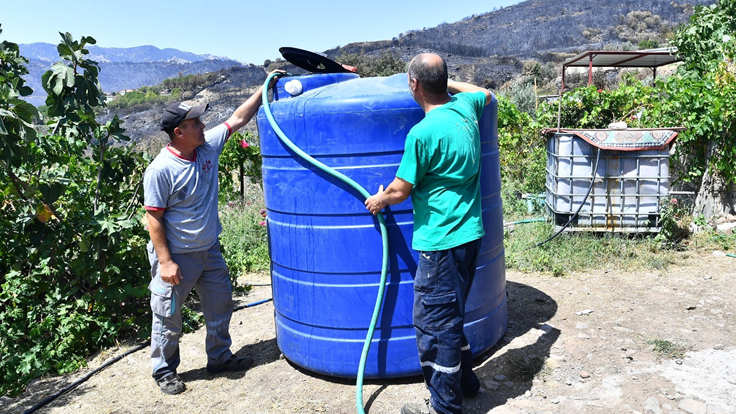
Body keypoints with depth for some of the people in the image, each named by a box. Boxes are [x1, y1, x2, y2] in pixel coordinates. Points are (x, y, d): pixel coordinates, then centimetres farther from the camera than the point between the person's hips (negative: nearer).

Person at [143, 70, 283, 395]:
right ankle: (164, 370, 28)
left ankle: (220, 358, 38)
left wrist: (264, 87, 5)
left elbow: (238, 118, 6)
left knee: (220, 308, 19)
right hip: (176, 257, -7)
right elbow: (154, 219, -18)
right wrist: (165, 262, -19)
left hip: (209, 251, 7)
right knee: (168, 318, 8)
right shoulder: (160, 170, -21)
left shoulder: (208, 145, -3)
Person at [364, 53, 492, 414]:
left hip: (441, 241, -9)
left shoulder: (423, 132, -19)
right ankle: (464, 381, 38)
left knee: (434, 323, 4)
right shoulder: (465, 106, 4)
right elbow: (485, 93, 30)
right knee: (450, 315, 23)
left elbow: (400, 190, -10)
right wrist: (448, 84, 34)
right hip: (469, 234, 9)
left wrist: (378, 201, 10)